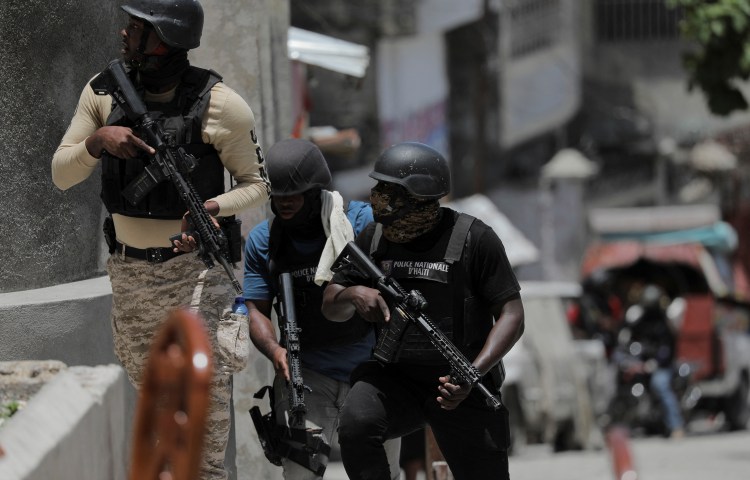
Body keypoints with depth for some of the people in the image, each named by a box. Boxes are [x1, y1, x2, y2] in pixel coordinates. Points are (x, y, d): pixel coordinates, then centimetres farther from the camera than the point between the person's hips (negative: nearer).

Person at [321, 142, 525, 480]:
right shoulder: (374, 238, 3)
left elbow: (511, 316, -11)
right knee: (355, 426, -29)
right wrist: (354, 294, -16)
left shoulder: (474, 239, -11)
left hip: (459, 387, -2)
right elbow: (332, 308, 9)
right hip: (394, 377, 2)